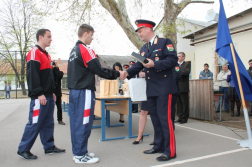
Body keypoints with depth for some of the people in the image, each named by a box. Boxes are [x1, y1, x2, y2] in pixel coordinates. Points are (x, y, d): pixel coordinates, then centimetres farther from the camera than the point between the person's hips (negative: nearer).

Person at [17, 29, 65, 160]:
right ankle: (23, 150, 12)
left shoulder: (46, 55, 19)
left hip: (48, 96, 10)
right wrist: (39, 94, -21)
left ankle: (49, 147, 23)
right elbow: (32, 75, -18)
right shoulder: (34, 52, -10)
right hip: (39, 97, -9)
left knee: (48, 123, 14)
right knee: (35, 123, -3)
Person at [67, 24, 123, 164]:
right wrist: (117, 74, -4)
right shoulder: (86, 50, -12)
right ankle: (80, 155, 7)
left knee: (76, 122, 12)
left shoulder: (73, 51, 16)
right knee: (84, 123, -2)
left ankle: (78, 152, 22)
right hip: (84, 92, -9)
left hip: (74, 90, 9)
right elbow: (99, 70, -14)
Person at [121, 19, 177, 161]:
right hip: (151, 89, 8)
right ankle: (159, 146, 27)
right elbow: (138, 65, 11)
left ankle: (170, 151, 4)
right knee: (155, 118, 13)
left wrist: (154, 64, -22)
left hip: (164, 87, -7)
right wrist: (128, 72, -6)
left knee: (165, 118, -7)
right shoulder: (143, 49, 17)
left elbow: (173, 59, -13)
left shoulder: (165, 42, -3)